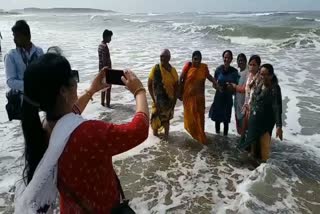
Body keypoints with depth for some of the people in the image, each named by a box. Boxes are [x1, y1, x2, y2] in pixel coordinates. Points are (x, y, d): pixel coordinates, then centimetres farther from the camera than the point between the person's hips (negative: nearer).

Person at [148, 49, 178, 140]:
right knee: (156, 118, 2)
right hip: (158, 99, -2)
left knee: (166, 118, 16)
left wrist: (174, 100, -1)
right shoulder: (156, 68, -11)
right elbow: (149, 85, -8)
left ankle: (166, 135, 32)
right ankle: (155, 135, 22)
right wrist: (154, 99, -13)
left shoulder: (173, 70, -3)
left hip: (169, 99, 2)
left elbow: (176, 86, 3)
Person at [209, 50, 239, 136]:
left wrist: (232, 87, -20)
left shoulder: (234, 71, -5)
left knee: (226, 120, 3)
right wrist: (217, 87, -15)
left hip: (228, 98, -1)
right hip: (219, 97, 1)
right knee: (217, 118, 9)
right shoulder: (219, 69, -4)